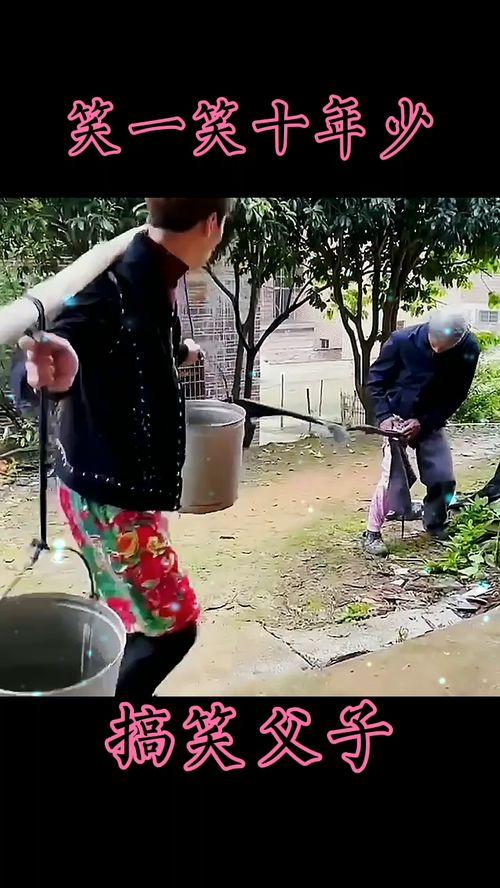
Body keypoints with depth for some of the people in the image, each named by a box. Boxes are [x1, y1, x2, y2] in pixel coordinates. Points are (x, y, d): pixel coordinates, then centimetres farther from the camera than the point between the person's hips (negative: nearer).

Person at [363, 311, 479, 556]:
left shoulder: (468, 350, -18)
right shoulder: (402, 340, -23)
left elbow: (456, 395, -10)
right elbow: (376, 379, -10)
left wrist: (423, 422, -18)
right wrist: (384, 416, -20)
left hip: (431, 422, 3)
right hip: (398, 418, -3)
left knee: (444, 479, 3)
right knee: (392, 477, -12)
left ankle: (435, 524, 30)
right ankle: (372, 534, 1)